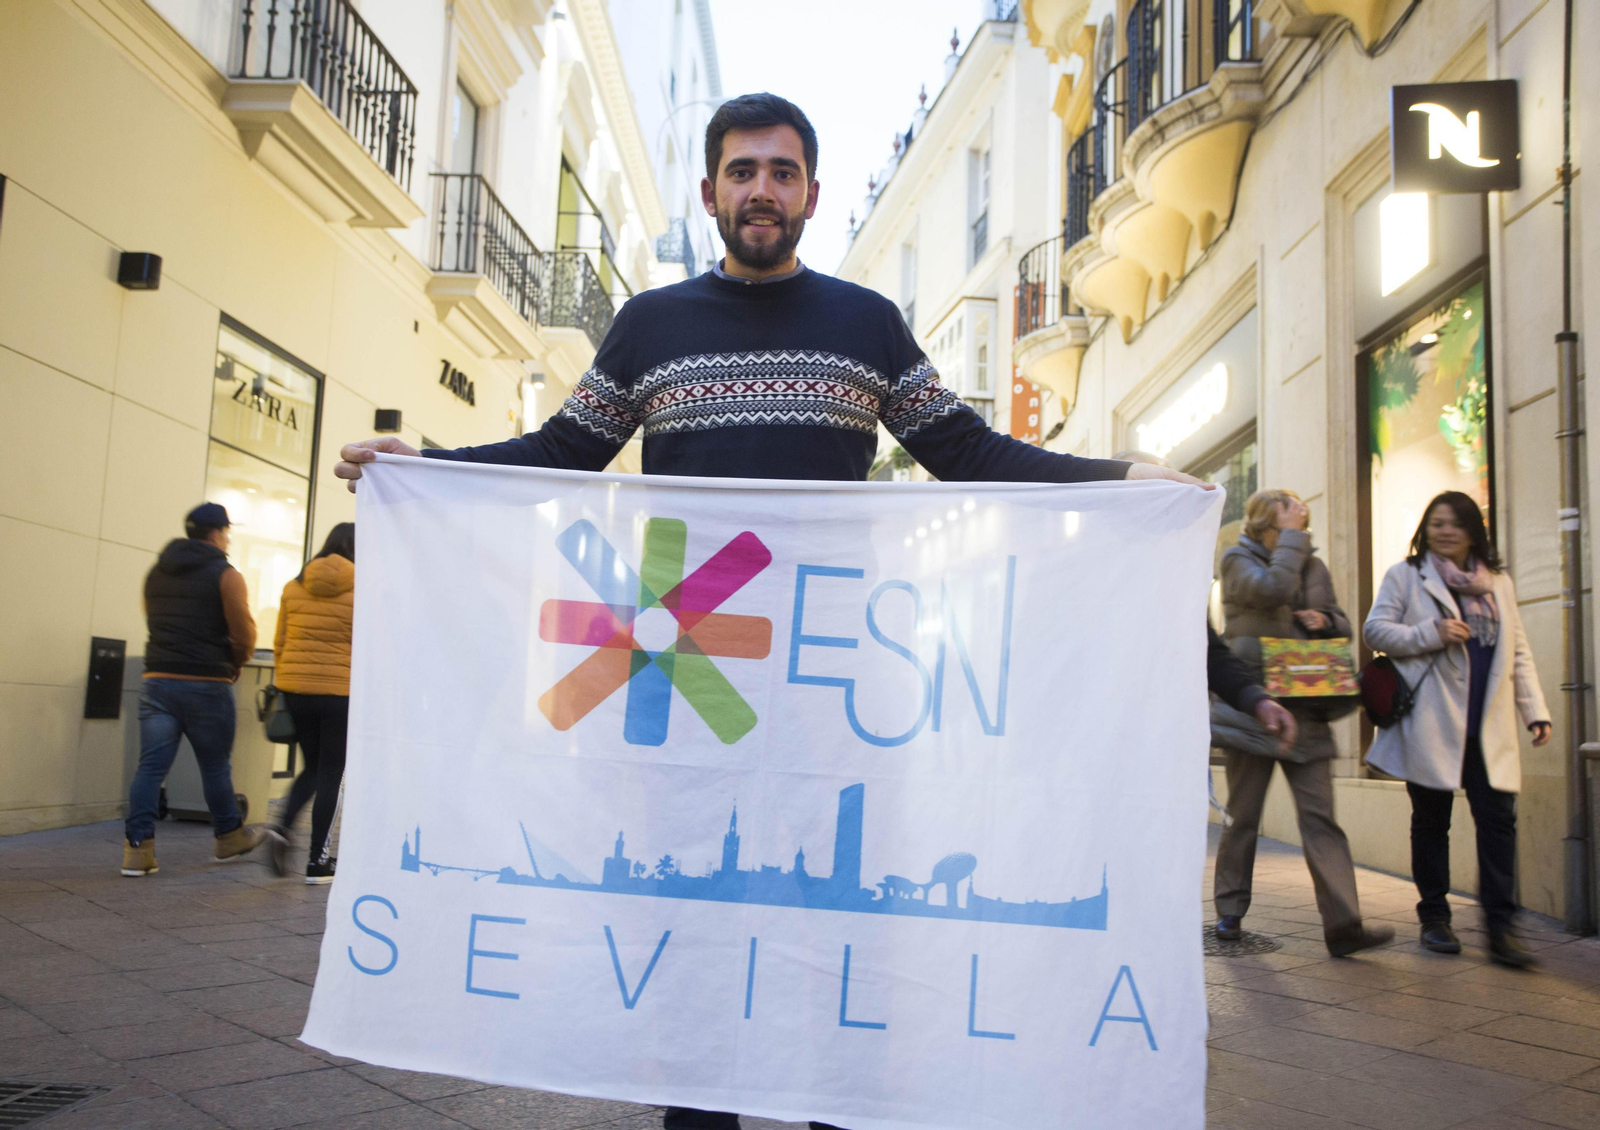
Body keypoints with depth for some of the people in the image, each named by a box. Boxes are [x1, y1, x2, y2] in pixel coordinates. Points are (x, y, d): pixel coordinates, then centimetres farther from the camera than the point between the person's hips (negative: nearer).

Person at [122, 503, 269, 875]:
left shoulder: (156, 572, 13)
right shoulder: (225, 575, -6)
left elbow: (155, 623, 16)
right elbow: (244, 636, -10)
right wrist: (234, 663, 9)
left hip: (158, 679, 5)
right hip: (207, 685, -5)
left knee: (151, 766, 3)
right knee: (215, 767, 8)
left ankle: (137, 847, -2)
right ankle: (230, 837, 23)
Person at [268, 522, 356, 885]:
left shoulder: (294, 587, 6)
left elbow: (279, 644, 9)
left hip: (295, 689, 4)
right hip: (340, 692, -4)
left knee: (312, 767, 20)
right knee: (330, 774, 6)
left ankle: (283, 829, -2)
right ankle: (317, 861, 9)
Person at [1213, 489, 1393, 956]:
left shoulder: (1313, 566, 14)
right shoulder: (1237, 561, -1)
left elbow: (1341, 623, 20)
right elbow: (1273, 589, -21)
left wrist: (1324, 620, -3)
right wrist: (1292, 534, -11)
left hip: (1305, 708, 4)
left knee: (1319, 816, -4)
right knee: (1243, 815, 6)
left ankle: (1343, 925, -8)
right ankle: (1230, 911, 19)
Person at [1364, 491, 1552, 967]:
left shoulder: (1499, 583, 18)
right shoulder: (1406, 575, 6)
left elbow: (1518, 653, 17)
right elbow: (1375, 629, -2)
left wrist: (1535, 711, 9)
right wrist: (1431, 633, -16)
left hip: (1488, 726, 3)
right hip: (1430, 723, -3)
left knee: (1498, 818, -6)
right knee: (1432, 819, 5)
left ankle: (1500, 927, -3)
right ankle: (1434, 917, 16)